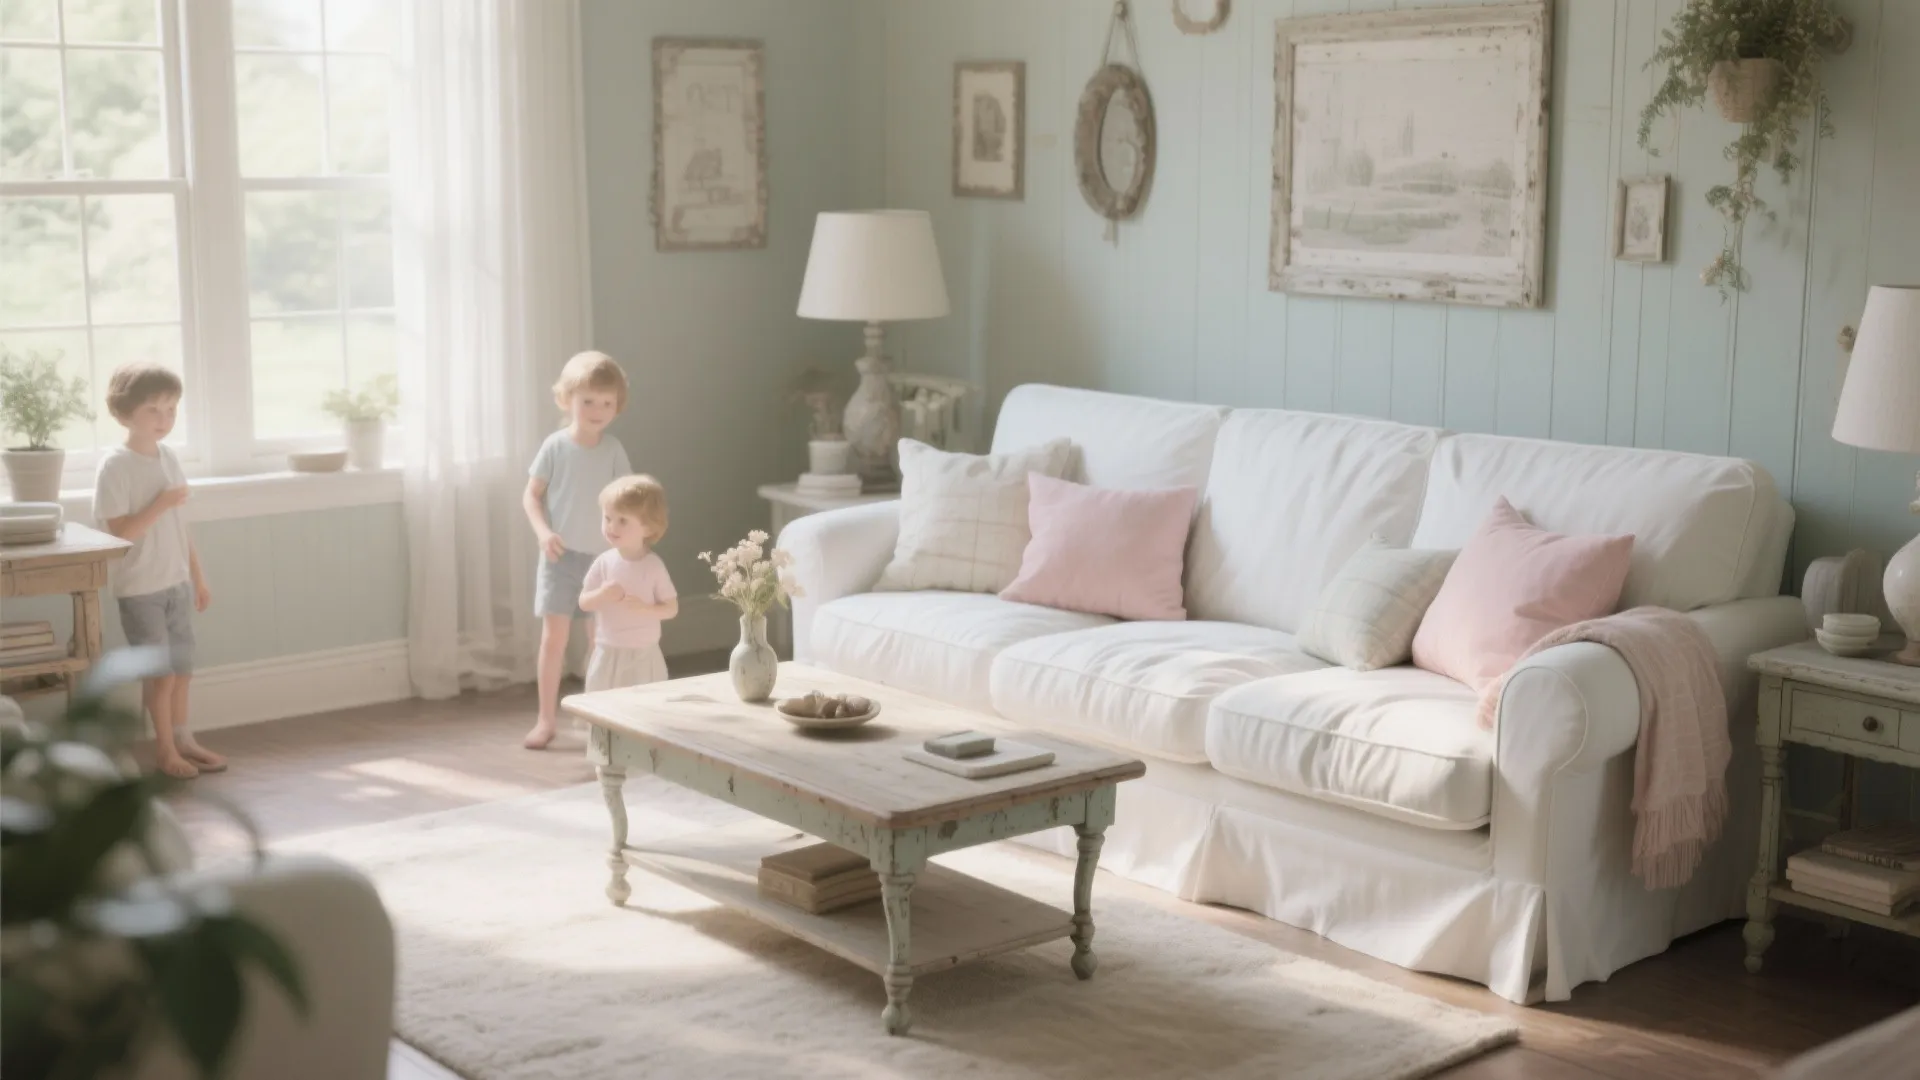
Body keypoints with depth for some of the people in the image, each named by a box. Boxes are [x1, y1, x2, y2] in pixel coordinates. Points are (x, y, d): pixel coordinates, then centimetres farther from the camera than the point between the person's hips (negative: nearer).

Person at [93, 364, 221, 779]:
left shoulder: (169, 458, 7)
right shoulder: (115, 465, -14)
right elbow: (120, 533, -19)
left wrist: (198, 578, 15)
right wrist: (161, 503, -22)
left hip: (177, 583, 6)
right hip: (140, 589, -6)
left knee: (182, 668, 12)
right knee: (160, 672, 0)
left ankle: (183, 740, 24)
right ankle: (165, 749, 13)